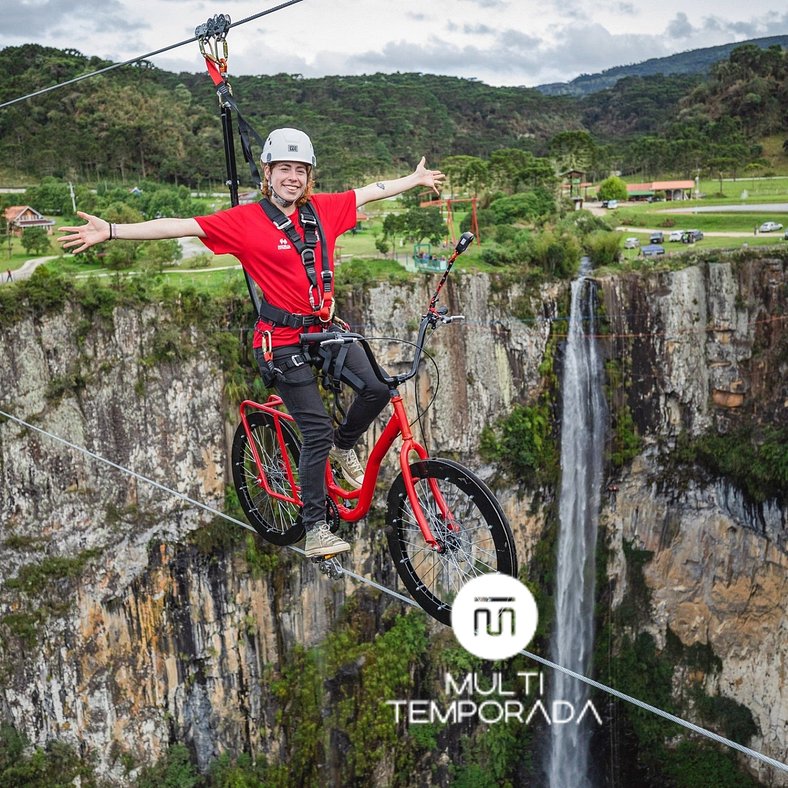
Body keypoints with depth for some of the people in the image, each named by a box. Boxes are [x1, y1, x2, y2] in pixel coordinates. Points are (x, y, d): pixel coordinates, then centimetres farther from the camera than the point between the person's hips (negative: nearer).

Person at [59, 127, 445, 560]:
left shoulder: (323, 209, 4)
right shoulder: (245, 220, -9)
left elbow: (370, 191, 18)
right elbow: (178, 226, -13)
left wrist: (415, 178, 30)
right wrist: (110, 231, -19)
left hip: (324, 328, 5)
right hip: (282, 339, -5)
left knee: (377, 388, -13)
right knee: (317, 430, -5)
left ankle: (343, 446, 21)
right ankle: (315, 530, 11)